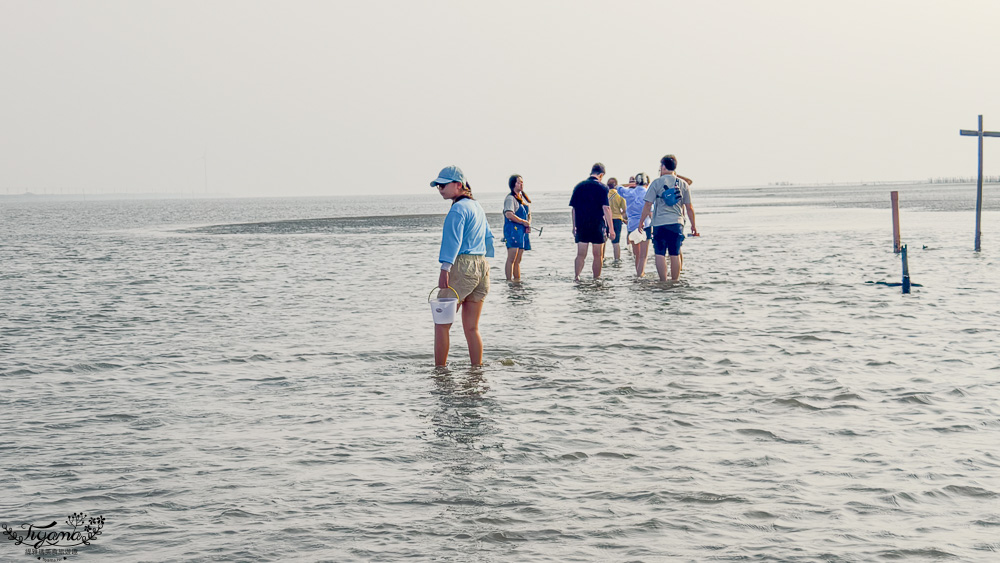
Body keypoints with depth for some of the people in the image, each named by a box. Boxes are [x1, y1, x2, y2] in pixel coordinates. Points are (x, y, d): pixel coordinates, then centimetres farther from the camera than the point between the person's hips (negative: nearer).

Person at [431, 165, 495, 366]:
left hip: (462, 266, -9)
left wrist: (445, 269, -26)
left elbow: (453, 240, -20)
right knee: (472, 327, 12)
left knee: (442, 324, -1)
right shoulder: (477, 207, 18)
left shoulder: (458, 209, -9)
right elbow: (488, 238, 24)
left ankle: (439, 370, -1)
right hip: (482, 266, 9)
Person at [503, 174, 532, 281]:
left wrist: (529, 225, 4)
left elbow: (529, 214, 25)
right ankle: (509, 280, -13)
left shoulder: (524, 198, 19)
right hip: (513, 230, -8)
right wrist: (524, 222, -14)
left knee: (518, 260, 10)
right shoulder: (510, 198, -7)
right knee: (511, 258, -12)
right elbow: (509, 214, -20)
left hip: (523, 231, 8)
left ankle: (517, 279, 13)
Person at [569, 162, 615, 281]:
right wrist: (611, 228, -7)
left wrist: (574, 227, 15)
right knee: (597, 255, 7)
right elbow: (606, 209, -11)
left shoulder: (579, 187, 5)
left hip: (581, 226, 3)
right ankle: (596, 279, 10)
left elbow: (573, 208, 7)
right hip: (598, 227, -3)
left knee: (581, 255, 8)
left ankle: (576, 276, -6)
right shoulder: (602, 188, -7)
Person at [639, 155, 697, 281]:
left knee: (660, 254, 0)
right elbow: (689, 208, 8)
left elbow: (648, 206, -4)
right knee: (675, 255, 7)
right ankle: (675, 281, 9)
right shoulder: (683, 184, 6)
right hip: (677, 223, 3)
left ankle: (663, 282, -4)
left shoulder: (657, 183, -2)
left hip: (660, 223, -3)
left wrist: (641, 222, 6)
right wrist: (693, 225, 18)